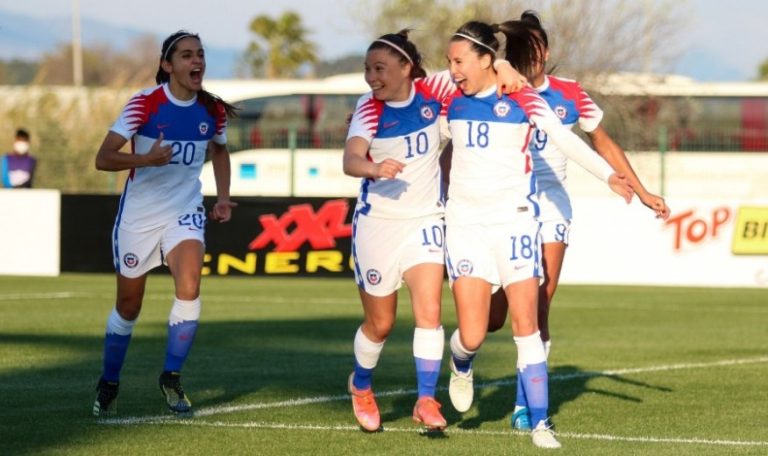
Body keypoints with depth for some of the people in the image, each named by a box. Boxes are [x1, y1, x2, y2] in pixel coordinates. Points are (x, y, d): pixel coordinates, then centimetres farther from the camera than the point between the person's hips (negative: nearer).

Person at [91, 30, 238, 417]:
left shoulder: (212, 110, -3)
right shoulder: (144, 104, -16)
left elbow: (219, 152, 20)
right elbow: (103, 158, -20)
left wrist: (222, 197, 7)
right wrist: (145, 159, -36)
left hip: (184, 214, 2)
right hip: (138, 216, -2)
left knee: (189, 288, -22)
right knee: (129, 305, 7)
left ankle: (171, 377, -6)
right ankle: (108, 384, 29)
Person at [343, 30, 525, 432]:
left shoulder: (432, 91, -8)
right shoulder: (369, 108, -14)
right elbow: (350, 160, -29)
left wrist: (503, 68, -16)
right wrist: (375, 168, -51)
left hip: (425, 222, 2)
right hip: (377, 223, -2)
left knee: (429, 312, -13)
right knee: (380, 323, 9)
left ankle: (426, 400, -6)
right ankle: (361, 386, 35)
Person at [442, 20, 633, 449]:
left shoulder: (521, 98, -8)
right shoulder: (453, 99, 4)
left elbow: (565, 138, -19)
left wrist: (608, 174, -32)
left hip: (514, 220, -3)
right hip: (465, 221, 3)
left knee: (526, 323, -6)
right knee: (472, 335, -4)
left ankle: (540, 423, 1)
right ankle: (461, 366, 33)